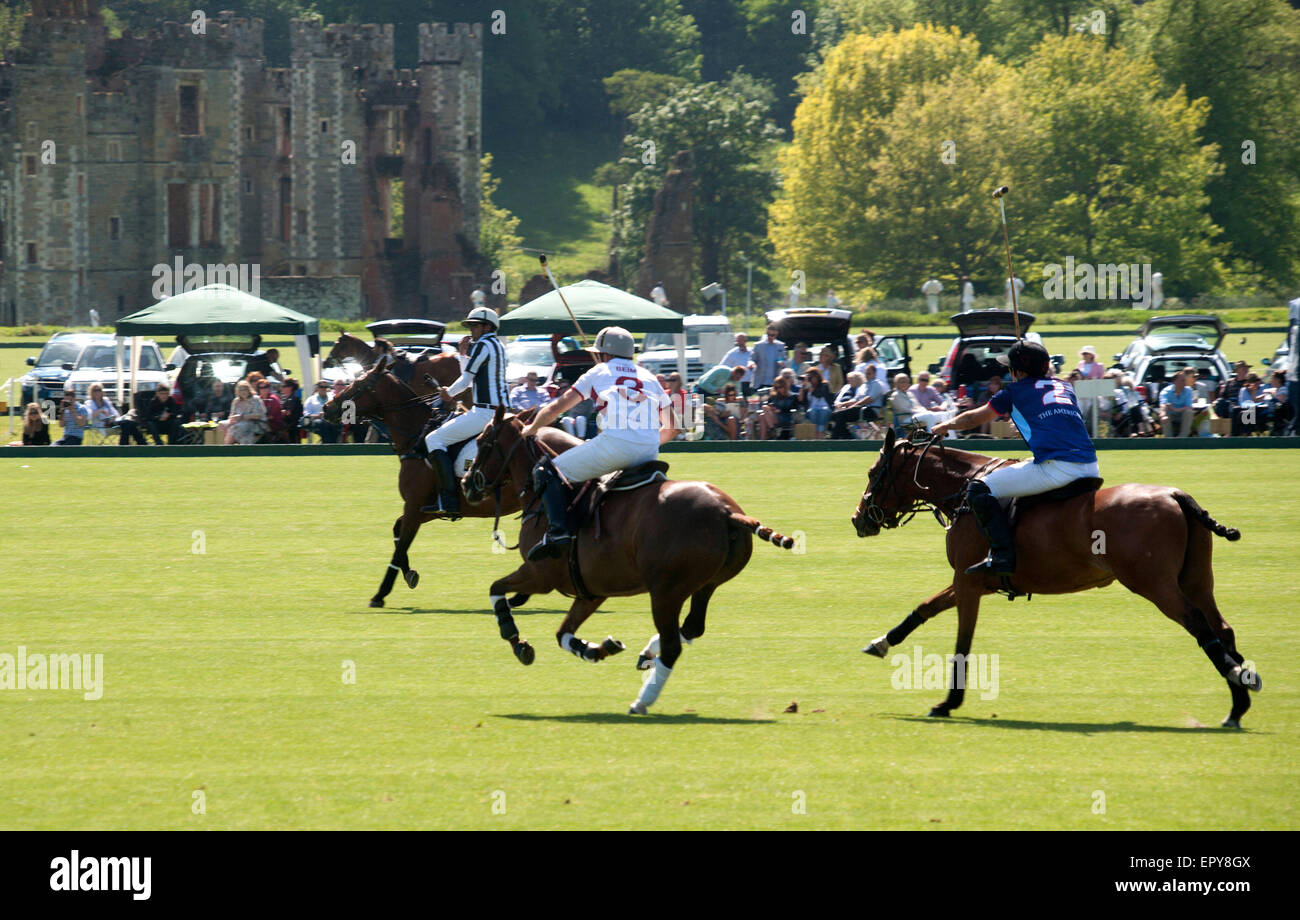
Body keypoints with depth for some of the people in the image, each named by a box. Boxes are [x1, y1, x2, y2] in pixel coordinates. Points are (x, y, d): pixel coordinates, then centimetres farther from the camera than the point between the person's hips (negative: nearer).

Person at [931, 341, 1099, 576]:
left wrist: (945, 426, 43)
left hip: (1056, 468, -7)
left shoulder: (1016, 391, 12)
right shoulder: (1066, 387, 26)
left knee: (979, 490, 0)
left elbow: (974, 418, 25)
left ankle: (1002, 556, -12)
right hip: (1091, 467, 7)